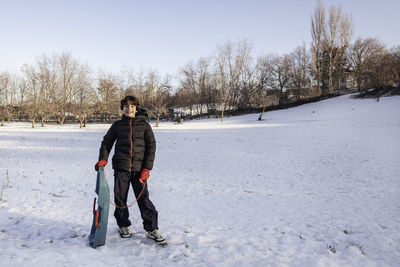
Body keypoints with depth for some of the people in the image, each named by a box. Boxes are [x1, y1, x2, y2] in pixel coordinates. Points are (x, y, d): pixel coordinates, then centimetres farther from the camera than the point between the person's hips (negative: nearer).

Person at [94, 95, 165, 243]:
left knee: (143, 198, -3)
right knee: (120, 198, 7)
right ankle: (123, 225, 28)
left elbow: (151, 146, 3)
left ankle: (151, 228, 9)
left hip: (139, 168, -1)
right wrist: (103, 158, 0)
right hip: (121, 167, 2)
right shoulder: (117, 125, 9)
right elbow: (107, 142, 17)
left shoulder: (144, 125, 4)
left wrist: (147, 168, -5)